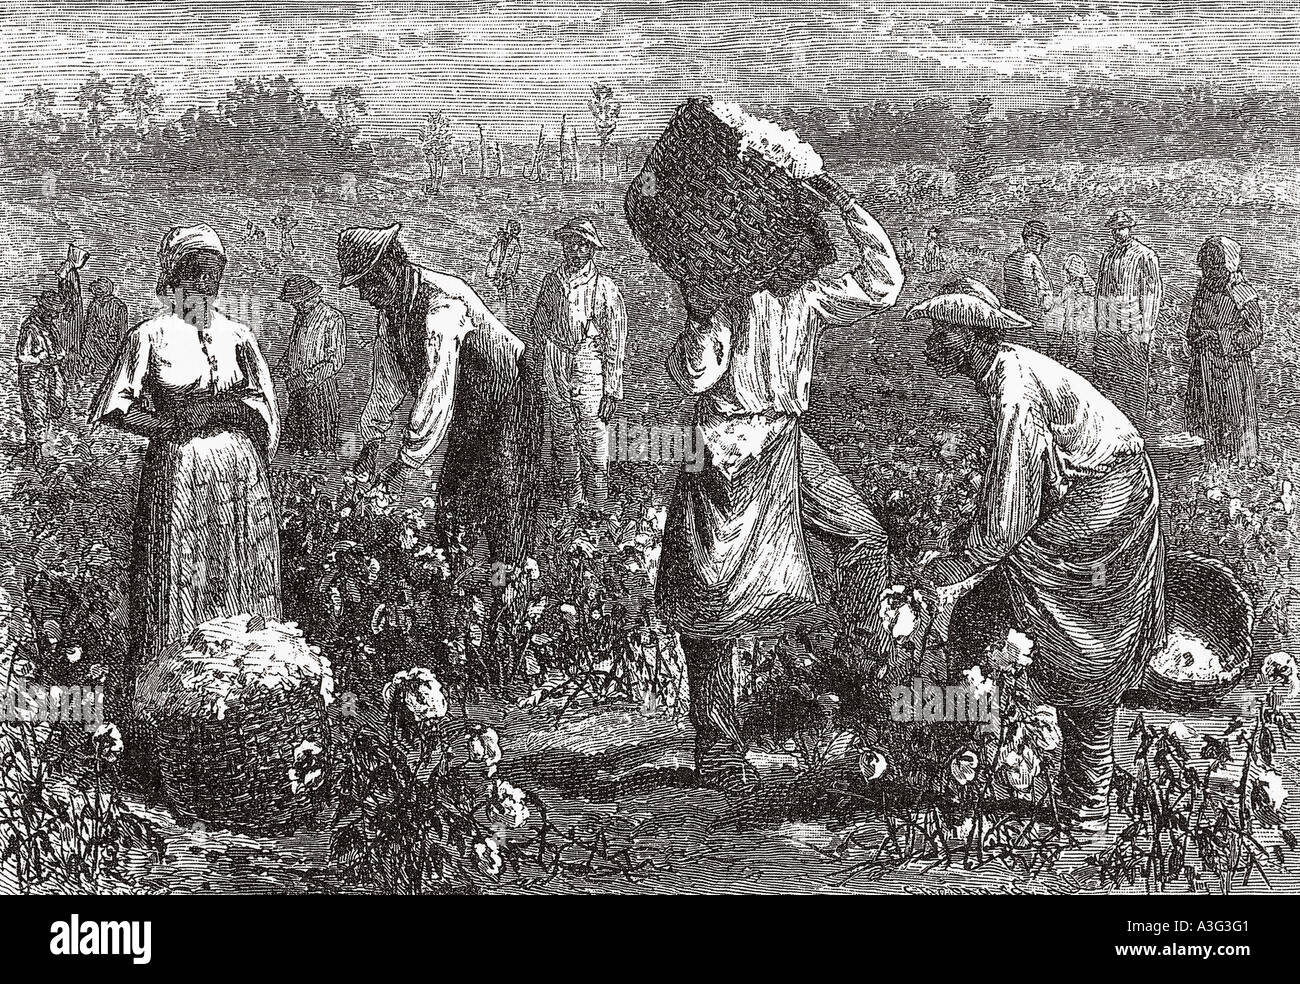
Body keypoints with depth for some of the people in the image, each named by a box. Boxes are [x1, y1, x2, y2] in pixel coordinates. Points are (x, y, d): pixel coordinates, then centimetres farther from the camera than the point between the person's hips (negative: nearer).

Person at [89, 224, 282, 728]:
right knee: (172, 586, -5)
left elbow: (264, 406, 12)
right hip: (175, 472, -4)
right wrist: (173, 422, -9)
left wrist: (217, 407, -4)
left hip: (239, 472, 4)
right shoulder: (150, 336, 0)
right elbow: (111, 408, -3)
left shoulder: (237, 335, 11)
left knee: (241, 591, 4)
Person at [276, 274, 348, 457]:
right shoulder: (300, 317, 16)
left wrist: (311, 379, -19)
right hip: (298, 388, 7)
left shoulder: (333, 318, -8)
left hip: (321, 387, -7)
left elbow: (337, 359, -13)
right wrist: (285, 365, 4)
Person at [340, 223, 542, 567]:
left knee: (505, 510, -11)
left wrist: (405, 464, -37)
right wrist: (371, 442, 5)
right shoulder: (391, 307, -3)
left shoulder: (443, 302, -31)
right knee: (451, 505, 7)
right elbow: (387, 379, 11)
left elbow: (437, 390, -37)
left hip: (509, 406, -9)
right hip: (467, 416, 9)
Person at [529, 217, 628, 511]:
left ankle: (596, 507, 5)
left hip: (590, 368, -4)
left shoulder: (605, 289, -7)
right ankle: (572, 501, 22)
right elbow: (539, 326, 17)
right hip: (555, 366, 4)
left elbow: (615, 343, -6)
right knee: (562, 439, 10)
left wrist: (612, 391, -8)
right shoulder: (551, 282, 7)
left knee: (593, 442, -4)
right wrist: (542, 369, 13)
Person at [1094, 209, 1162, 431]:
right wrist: (1099, 325, 16)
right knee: (1103, 376, 2)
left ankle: (1139, 426, 5)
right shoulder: (1107, 256, 16)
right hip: (1108, 330, 6)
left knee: (1136, 379, -2)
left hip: (1133, 330, -6)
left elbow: (1153, 293, -8)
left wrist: (1146, 330, -12)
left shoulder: (1144, 256, -5)